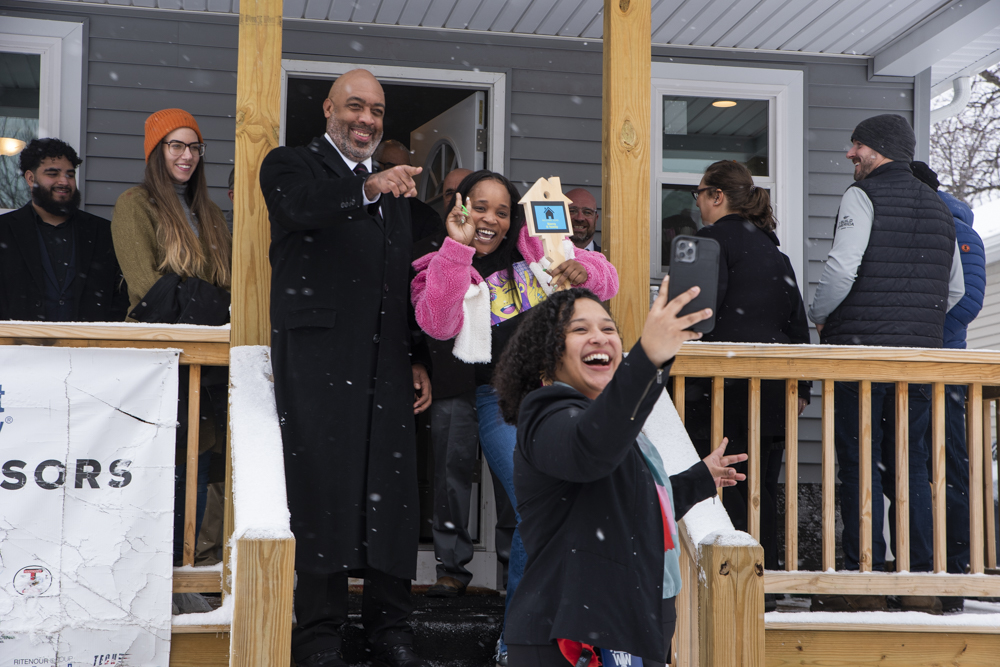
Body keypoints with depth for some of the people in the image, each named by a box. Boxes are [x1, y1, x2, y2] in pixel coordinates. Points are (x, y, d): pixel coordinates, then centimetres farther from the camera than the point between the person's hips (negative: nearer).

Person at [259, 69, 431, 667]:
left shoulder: (394, 186, 24)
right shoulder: (291, 165, 6)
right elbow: (303, 206, -20)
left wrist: (418, 359, 17)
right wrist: (367, 189, -38)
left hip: (387, 366, 5)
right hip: (319, 357, -5)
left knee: (393, 491, 3)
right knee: (322, 487, -4)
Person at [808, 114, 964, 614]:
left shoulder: (863, 196, -6)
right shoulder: (938, 207, 15)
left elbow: (842, 269, -15)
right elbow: (955, 290, 18)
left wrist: (819, 316, 1)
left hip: (861, 347, -6)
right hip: (921, 351, 6)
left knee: (859, 465, -2)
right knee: (911, 465, 11)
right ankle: (922, 582, 10)